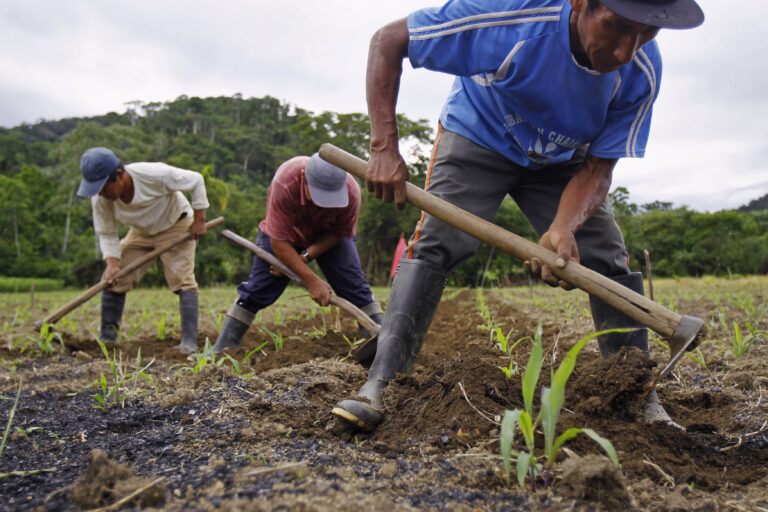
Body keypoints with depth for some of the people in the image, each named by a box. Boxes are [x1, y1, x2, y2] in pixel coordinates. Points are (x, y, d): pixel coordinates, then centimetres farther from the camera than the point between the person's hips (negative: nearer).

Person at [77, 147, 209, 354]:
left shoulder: (154, 174, -33)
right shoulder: (100, 199, -20)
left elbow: (196, 180, -20)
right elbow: (106, 234, -9)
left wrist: (199, 220, -18)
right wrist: (112, 262, -26)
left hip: (176, 226, -4)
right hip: (140, 233, 5)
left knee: (183, 280, -18)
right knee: (112, 280, -4)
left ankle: (189, 342, -17)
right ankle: (107, 338, 9)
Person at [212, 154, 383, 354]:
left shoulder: (351, 191, -34)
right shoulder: (284, 184, -40)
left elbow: (340, 233, -15)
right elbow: (278, 242, -33)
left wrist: (305, 257, -27)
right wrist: (312, 281, -35)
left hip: (328, 237, 2)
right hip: (284, 233, -1)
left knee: (355, 287, -12)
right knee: (257, 290, -6)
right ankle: (220, 351, 6)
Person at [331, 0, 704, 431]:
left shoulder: (642, 72, -24)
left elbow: (598, 167, -16)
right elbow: (388, 41, -26)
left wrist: (564, 228, -37)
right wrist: (385, 147, -33)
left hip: (561, 163, 3)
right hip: (477, 138, -2)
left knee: (609, 258, -9)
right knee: (435, 243, -22)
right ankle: (381, 384, -21)